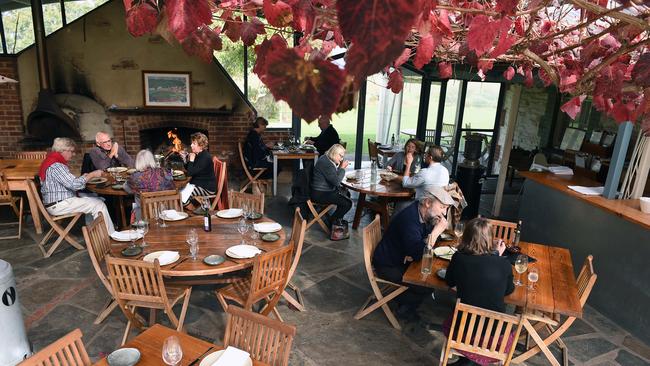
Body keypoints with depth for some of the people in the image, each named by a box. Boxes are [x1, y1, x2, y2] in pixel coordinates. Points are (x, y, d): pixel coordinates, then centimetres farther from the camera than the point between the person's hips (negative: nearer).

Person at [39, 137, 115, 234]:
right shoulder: (56, 166, -19)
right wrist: (92, 174, -14)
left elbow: (68, 182, 18)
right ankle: (110, 235, -9)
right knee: (99, 205, -14)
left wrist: (82, 177, 5)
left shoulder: (54, 162, 14)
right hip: (58, 205, -11)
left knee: (95, 200, 12)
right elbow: (74, 184, -24)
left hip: (58, 202, 11)